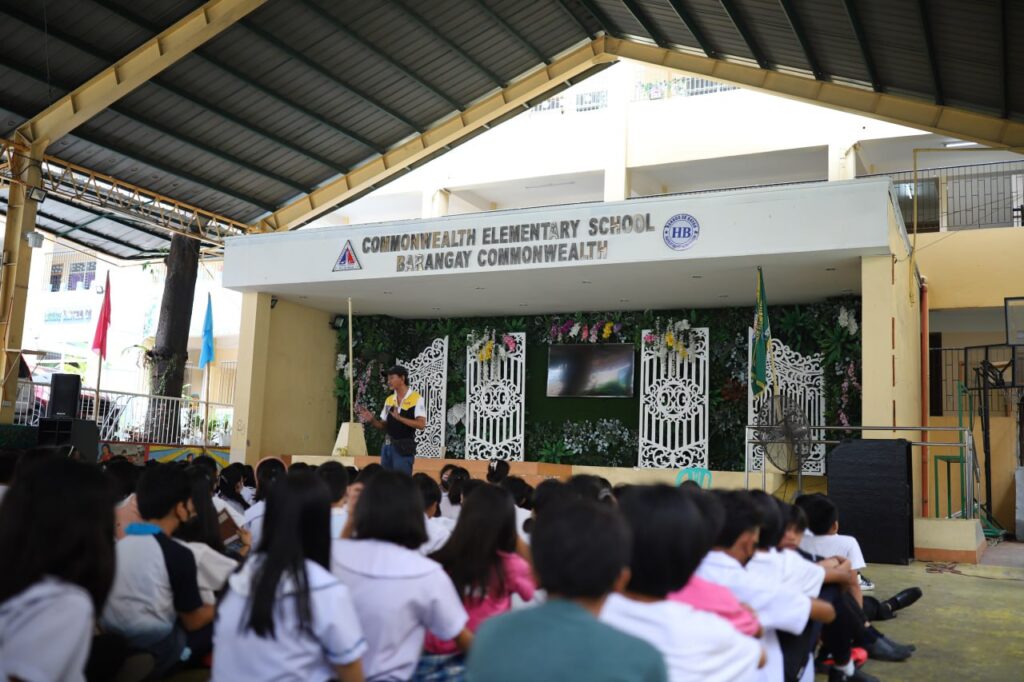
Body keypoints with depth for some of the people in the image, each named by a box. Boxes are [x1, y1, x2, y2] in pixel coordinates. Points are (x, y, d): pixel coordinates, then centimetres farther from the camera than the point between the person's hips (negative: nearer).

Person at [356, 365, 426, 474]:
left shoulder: (417, 399, -8)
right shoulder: (389, 400, 12)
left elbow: (421, 425, -18)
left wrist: (399, 417, -26)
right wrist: (372, 420, -3)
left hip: (404, 447, -7)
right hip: (387, 446, 7)